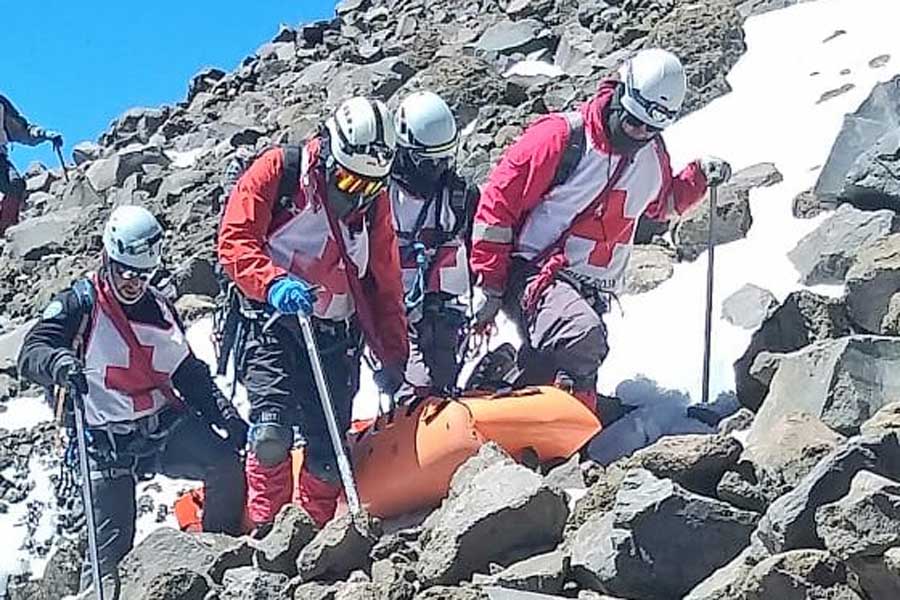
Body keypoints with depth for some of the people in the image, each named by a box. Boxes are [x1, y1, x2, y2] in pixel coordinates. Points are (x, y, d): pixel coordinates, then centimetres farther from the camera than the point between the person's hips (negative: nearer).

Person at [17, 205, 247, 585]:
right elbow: (31, 354, -15)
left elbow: (190, 375, 19)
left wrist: (226, 416, 7)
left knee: (226, 466, -17)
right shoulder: (80, 304, -3)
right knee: (113, 546, -11)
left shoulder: (160, 309, 13)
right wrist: (60, 362, -38)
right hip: (109, 441, -4)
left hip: (168, 425, 4)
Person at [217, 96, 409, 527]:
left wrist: (393, 359, 11)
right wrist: (273, 283, -30)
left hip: (336, 337, 4)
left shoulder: (375, 201, 9)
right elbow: (235, 240, -12)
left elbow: (384, 287, 15)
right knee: (272, 433, -21)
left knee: (328, 457, 2)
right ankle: (265, 529, -4)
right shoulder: (278, 171, -5)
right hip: (273, 323, -4)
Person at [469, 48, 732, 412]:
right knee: (584, 337, -35)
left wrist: (698, 178, 11)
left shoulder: (653, 156, 9)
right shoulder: (562, 137, -12)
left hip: (592, 294, 7)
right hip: (534, 276, -7)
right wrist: (491, 286, -10)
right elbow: (497, 203, -9)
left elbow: (661, 205, 32)